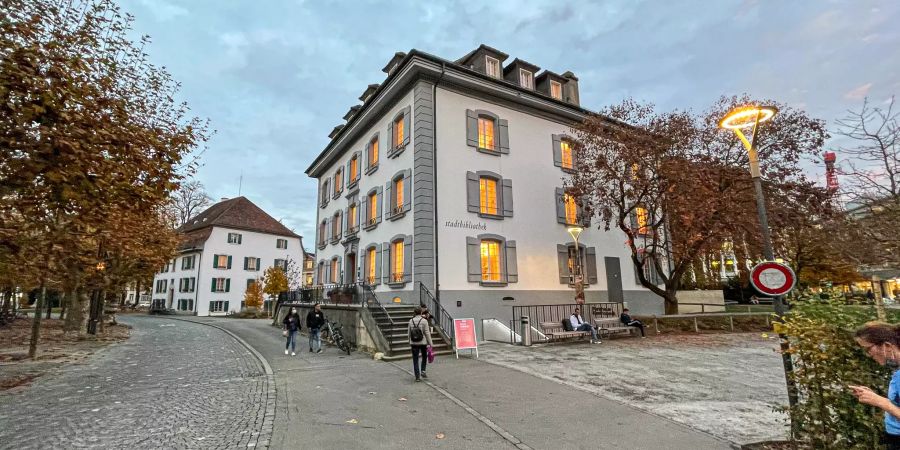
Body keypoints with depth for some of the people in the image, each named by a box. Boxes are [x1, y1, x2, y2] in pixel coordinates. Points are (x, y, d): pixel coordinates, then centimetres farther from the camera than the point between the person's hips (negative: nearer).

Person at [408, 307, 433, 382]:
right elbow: (427, 333, -10)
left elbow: (409, 333, 7)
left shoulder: (411, 321, 2)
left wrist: (410, 343, 17)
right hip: (423, 342, -2)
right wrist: (430, 343, -4)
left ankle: (417, 376, 6)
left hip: (414, 343, 2)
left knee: (415, 360, 7)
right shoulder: (424, 321, -9)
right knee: (424, 357, 22)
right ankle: (422, 371, 8)